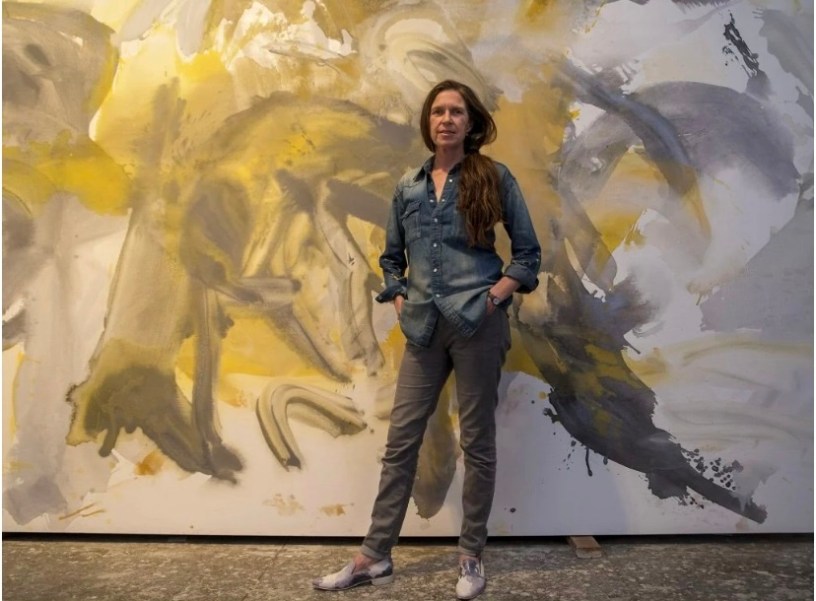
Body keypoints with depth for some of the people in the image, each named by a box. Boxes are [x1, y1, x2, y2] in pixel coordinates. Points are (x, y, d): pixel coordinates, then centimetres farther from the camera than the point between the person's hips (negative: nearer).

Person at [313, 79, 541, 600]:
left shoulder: (494, 178, 1)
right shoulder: (408, 186, 12)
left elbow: (528, 252, 4)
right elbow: (391, 256, 20)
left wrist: (499, 292, -8)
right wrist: (399, 299, 5)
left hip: (478, 325, -3)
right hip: (424, 328, 4)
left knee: (477, 441, 6)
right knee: (401, 440, 6)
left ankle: (472, 557, 21)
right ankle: (375, 557, 17)